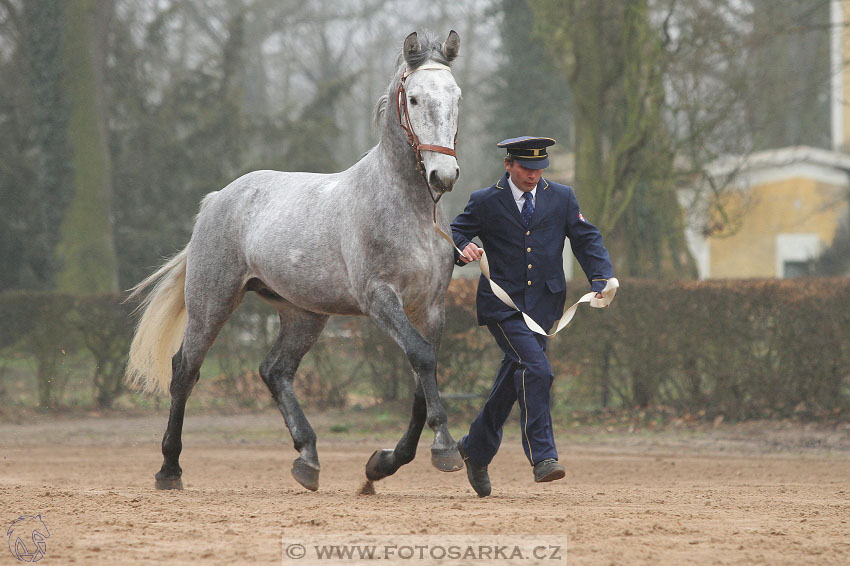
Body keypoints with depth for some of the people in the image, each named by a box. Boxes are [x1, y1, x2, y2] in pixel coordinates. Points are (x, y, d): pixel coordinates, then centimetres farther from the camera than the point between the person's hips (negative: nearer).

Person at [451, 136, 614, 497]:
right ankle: (542, 457, -21)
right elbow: (456, 234, 5)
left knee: (513, 380, 11)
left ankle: (476, 449, 32)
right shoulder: (484, 202, 0)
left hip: (543, 304, 4)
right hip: (502, 304, -4)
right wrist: (464, 249, -20)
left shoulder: (561, 198, 8)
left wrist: (601, 278, -7)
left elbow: (586, 239, 9)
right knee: (536, 369, -22)